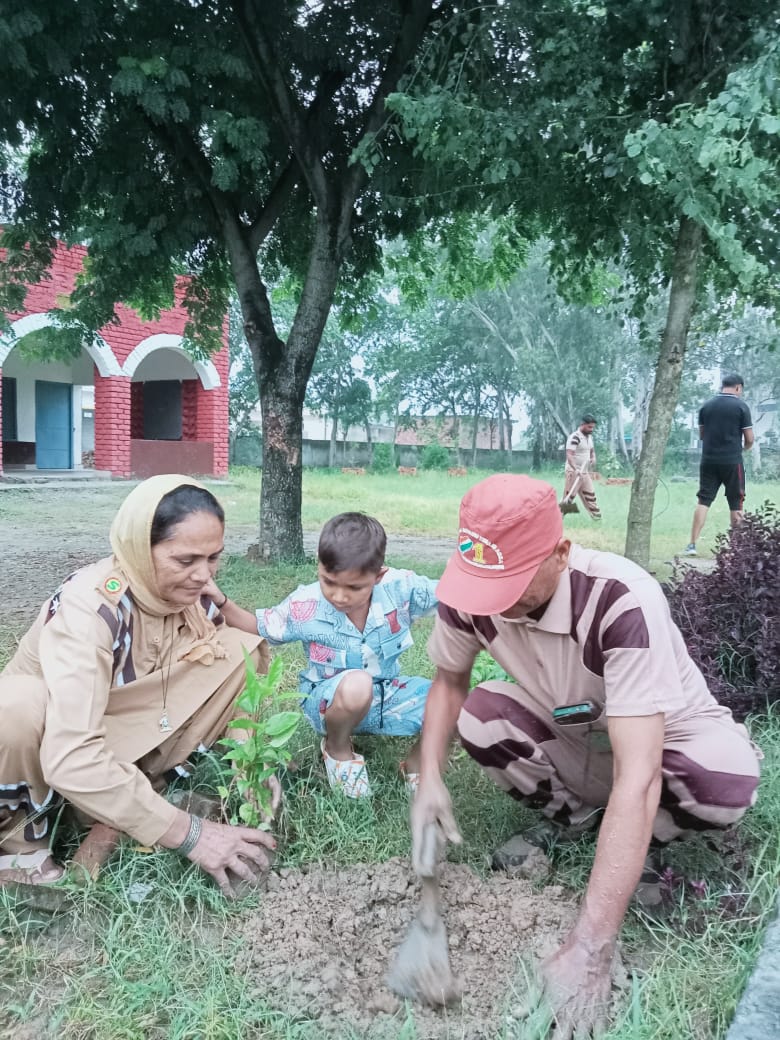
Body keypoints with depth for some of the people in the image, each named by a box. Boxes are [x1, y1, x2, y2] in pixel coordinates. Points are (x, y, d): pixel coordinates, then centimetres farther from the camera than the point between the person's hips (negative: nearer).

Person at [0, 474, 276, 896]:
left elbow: (224, 679, -4)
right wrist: (187, 834, -39)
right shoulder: (90, 606, -34)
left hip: (126, 734, 5)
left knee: (242, 652, -14)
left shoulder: (190, 592, -15)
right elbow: (71, 759, -43)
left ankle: (129, 794, -8)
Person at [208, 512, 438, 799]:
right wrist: (221, 602, -18)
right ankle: (337, 749, -3)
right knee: (356, 684, -41)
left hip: (387, 698, 2)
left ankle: (415, 766, 7)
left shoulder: (400, 587, -18)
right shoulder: (304, 606, -18)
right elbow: (259, 627, -1)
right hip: (330, 703, -2)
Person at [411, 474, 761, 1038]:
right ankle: (569, 815, 2)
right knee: (478, 718, -26)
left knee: (727, 782, -36)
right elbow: (449, 679, -2)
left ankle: (640, 845, -3)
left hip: (659, 741, -3)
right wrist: (430, 778, -20)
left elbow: (636, 778, -43)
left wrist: (589, 948, -46)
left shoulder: (623, 600, -38)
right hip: (569, 737, 3)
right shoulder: (472, 594, -23)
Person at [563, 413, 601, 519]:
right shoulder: (574, 437, -18)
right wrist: (576, 469, -41)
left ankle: (597, 517, 23)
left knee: (590, 495, 14)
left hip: (585, 472, 9)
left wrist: (593, 458, 4)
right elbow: (569, 455, -28)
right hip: (573, 472, -8)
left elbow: (592, 450, 27)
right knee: (568, 497, -10)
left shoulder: (589, 436, 10)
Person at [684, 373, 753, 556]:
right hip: (732, 461, -3)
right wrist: (744, 448, 17)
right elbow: (749, 439, -4)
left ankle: (692, 544, -2)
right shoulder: (741, 406, -5)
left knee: (703, 501, 4)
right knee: (736, 504, 8)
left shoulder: (706, 406, 5)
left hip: (708, 460, 3)